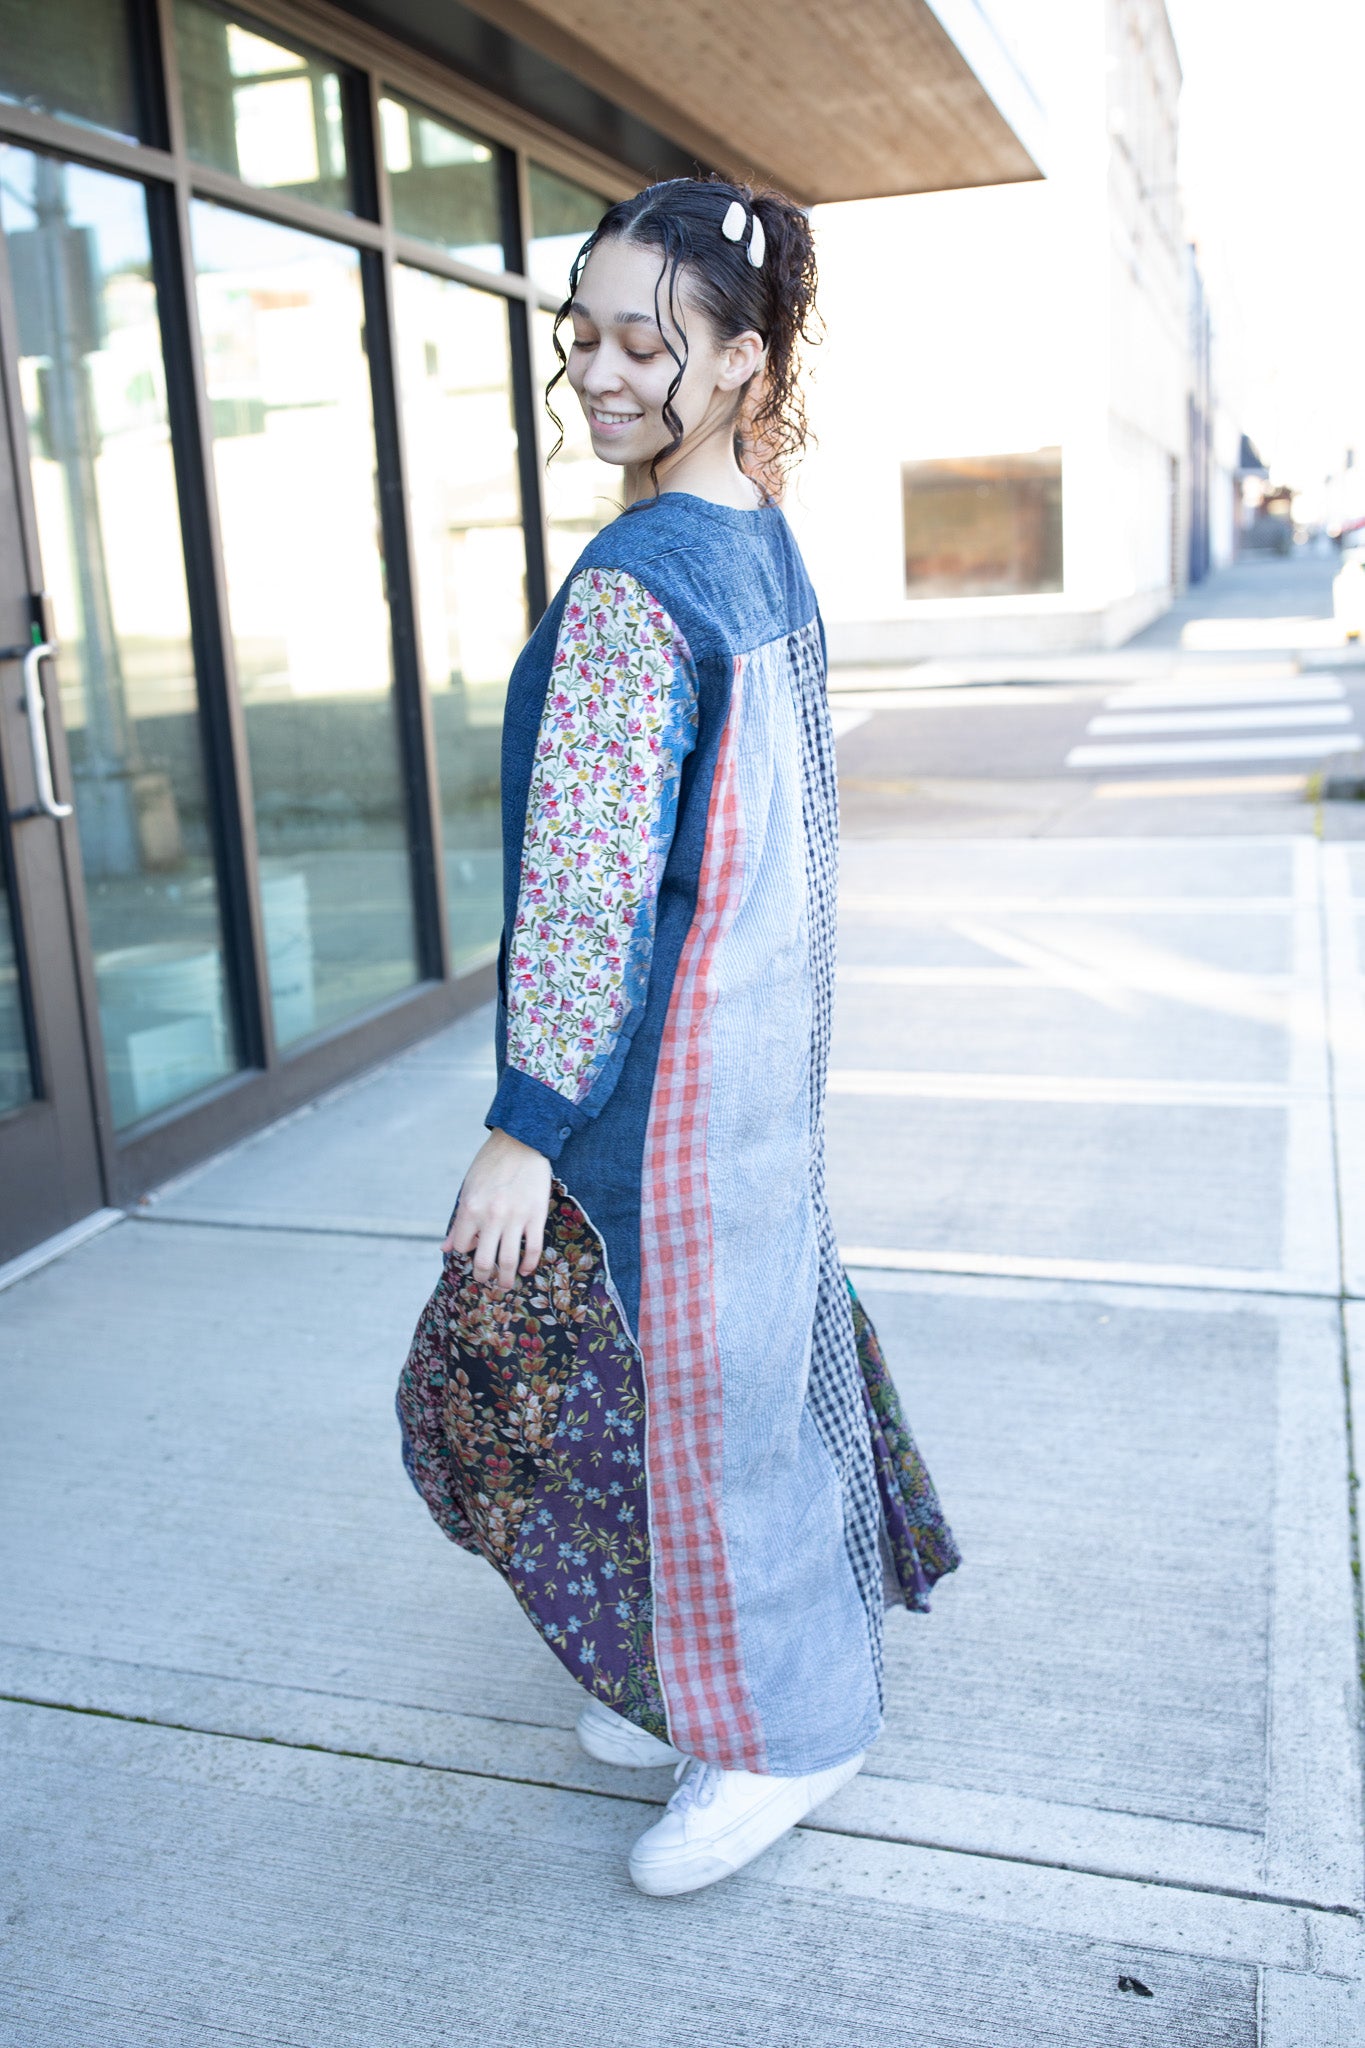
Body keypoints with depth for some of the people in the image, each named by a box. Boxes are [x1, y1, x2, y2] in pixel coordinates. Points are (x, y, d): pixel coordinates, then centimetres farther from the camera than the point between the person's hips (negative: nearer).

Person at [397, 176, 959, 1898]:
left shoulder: (628, 587, -22)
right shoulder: (765, 548, 8)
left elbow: (590, 885, -24)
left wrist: (524, 1125, -18)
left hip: (666, 1056, -9)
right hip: (762, 1022, 10)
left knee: (682, 1369, 7)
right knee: (745, 1337, 20)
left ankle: (777, 1735, 28)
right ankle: (702, 1673, 42)